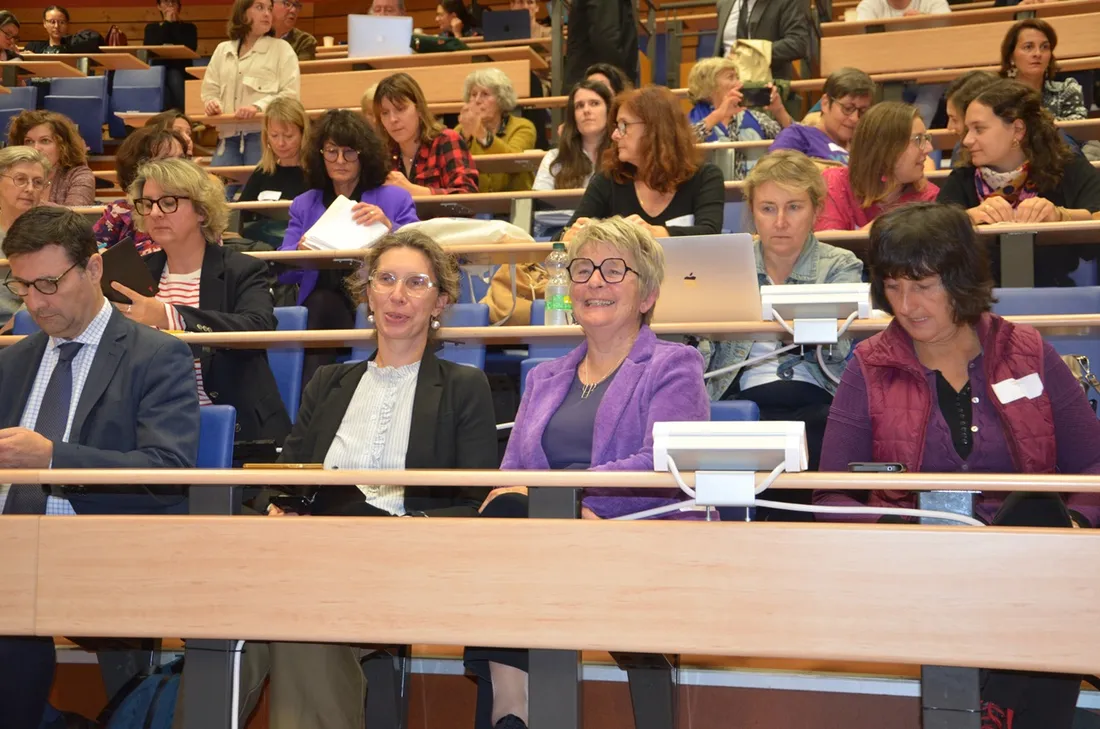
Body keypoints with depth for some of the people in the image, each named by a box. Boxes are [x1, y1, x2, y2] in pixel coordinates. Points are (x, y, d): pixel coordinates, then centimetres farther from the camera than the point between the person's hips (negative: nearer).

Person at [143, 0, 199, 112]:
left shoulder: (189, 28, 14)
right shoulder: (151, 28, 17)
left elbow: (191, 48, -7)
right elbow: (149, 48, -6)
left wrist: (175, 24, 0)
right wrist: (167, 23, -1)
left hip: (181, 71, -1)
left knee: (174, 77, -34)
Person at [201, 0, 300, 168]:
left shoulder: (281, 48, 6)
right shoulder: (222, 50, 18)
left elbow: (290, 93, -3)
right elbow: (210, 89, 20)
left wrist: (258, 107, -18)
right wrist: (211, 103, -4)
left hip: (264, 133, -4)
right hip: (229, 135, 4)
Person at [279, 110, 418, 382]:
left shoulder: (396, 199, 13)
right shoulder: (304, 204, 19)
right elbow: (283, 272, 9)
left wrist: (389, 227, -16)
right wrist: (302, 251, -14)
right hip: (322, 305, 2)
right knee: (322, 302, -34)